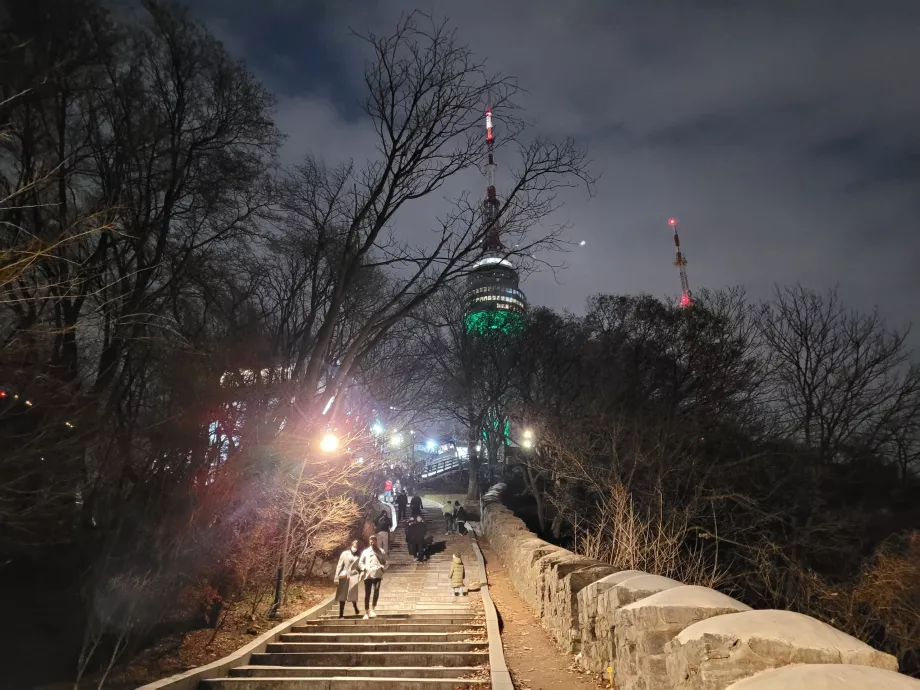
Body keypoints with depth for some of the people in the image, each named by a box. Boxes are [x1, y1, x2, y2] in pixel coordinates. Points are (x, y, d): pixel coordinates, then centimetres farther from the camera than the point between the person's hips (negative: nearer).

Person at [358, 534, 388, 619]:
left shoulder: (381, 551, 11)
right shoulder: (365, 551, 11)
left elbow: (385, 562, 11)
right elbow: (360, 563, 8)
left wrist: (382, 568, -7)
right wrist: (364, 568, -9)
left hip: (377, 574, 0)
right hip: (367, 575, 1)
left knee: (376, 592, -17)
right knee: (367, 594, 4)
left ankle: (372, 610, -9)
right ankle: (366, 613, 13)